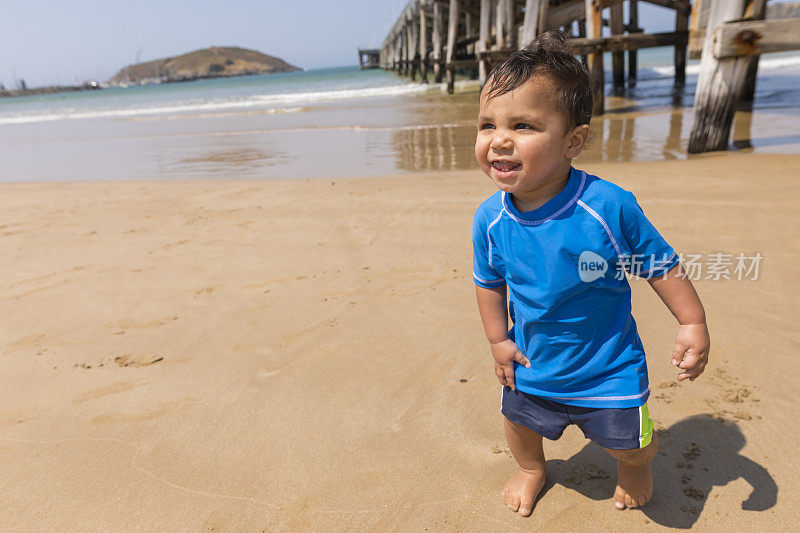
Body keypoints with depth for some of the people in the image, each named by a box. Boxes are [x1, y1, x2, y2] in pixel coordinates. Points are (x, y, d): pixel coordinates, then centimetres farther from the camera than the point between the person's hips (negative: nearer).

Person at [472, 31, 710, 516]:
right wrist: (499, 339, 1)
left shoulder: (609, 207, -28)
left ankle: (637, 466, 55)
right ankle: (531, 469, 59)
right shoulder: (490, 219, -17)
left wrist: (694, 323, -8)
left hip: (608, 367, -3)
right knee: (519, 420, 23)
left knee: (630, 443, 15)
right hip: (532, 364, 3)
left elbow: (662, 265, -13)